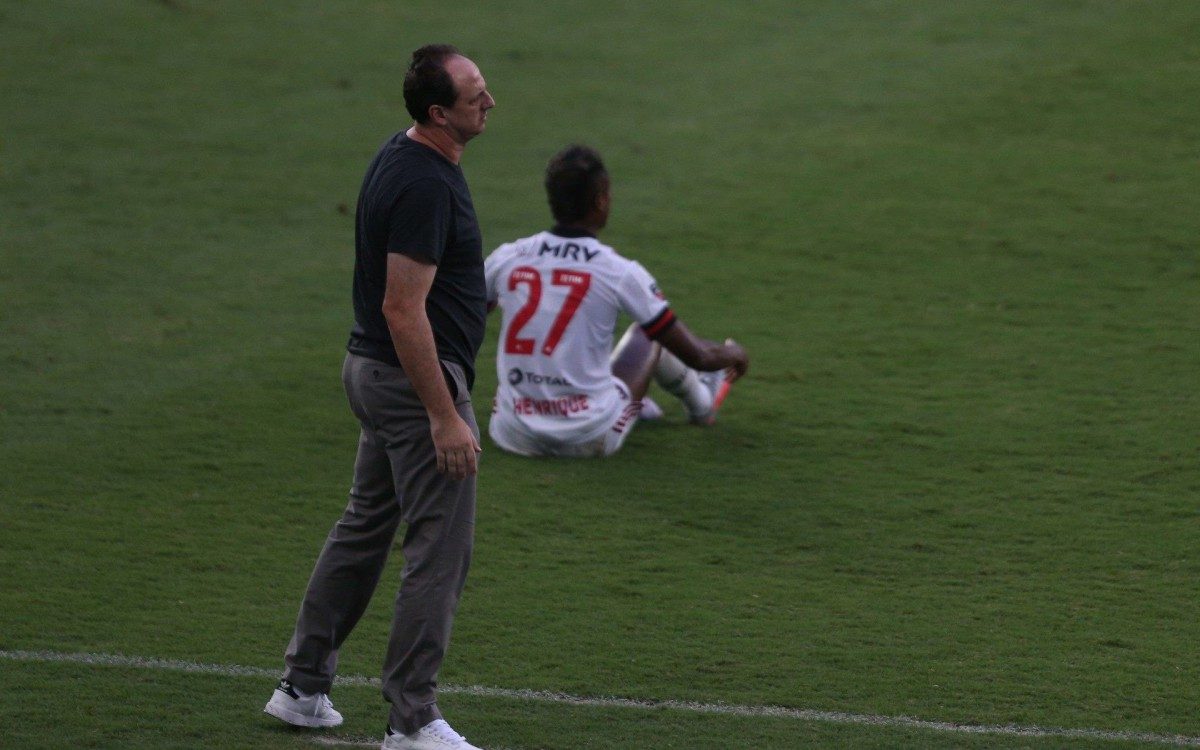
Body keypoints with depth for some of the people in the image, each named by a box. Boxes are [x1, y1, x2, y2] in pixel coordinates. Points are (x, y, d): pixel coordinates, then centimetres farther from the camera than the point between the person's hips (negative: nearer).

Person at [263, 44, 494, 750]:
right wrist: (445, 417, -24)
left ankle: (304, 687, 25)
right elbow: (403, 309, -25)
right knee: (440, 552, -4)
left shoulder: (402, 158, 8)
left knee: (364, 530, 19)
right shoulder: (426, 185, -23)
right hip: (417, 377, -10)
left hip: (374, 372, 10)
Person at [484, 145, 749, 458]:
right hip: (589, 439, -2)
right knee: (648, 332, 23)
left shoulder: (506, 259, -3)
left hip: (514, 436, 2)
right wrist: (734, 354, 22)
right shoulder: (620, 273, -10)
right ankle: (701, 401, 51)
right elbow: (698, 356, -1)